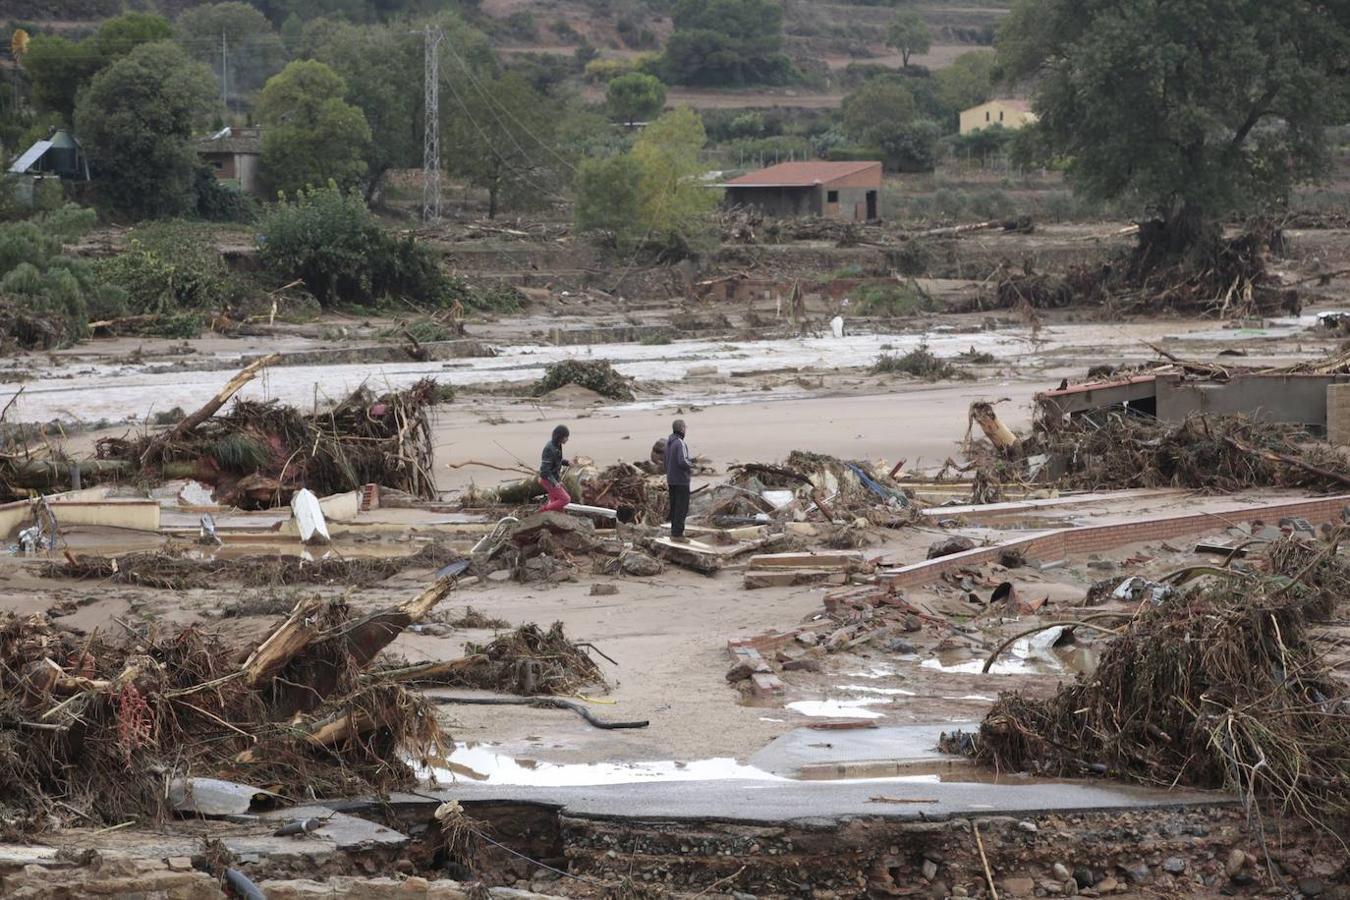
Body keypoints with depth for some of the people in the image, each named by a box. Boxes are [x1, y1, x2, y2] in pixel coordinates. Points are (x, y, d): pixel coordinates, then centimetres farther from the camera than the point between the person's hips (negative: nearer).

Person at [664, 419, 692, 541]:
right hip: (681, 480, -9)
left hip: (671, 479, 9)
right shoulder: (680, 443, -20)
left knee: (675, 507, 14)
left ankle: (675, 532, 17)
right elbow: (682, 462, -29)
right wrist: (690, 468, -8)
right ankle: (677, 534, -5)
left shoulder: (669, 442, 8)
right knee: (682, 508, -4)